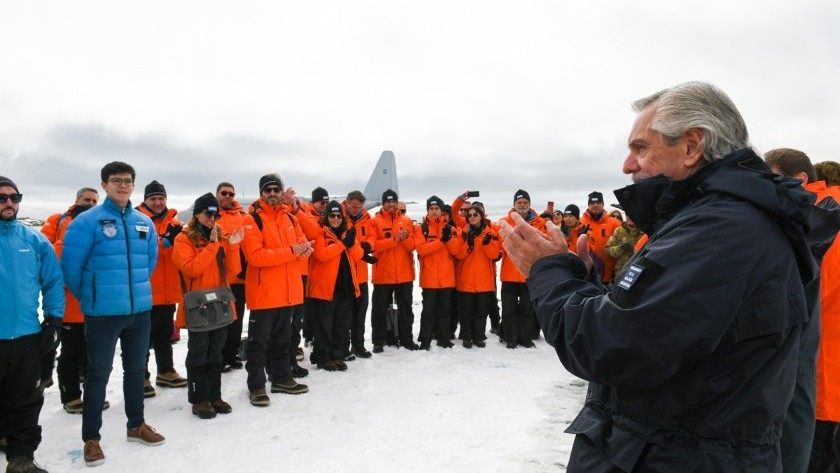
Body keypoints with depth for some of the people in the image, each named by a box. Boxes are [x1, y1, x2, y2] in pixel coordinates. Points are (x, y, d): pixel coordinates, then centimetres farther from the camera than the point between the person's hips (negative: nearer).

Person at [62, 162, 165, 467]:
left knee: (136, 369, 16)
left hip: (140, 310, 5)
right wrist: (89, 298, 4)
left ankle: (136, 425, 32)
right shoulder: (87, 221, -9)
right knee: (98, 374, 4)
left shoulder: (144, 223, 7)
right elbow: (70, 267, -8)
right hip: (103, 313, -5)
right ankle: (91, 438, 17)